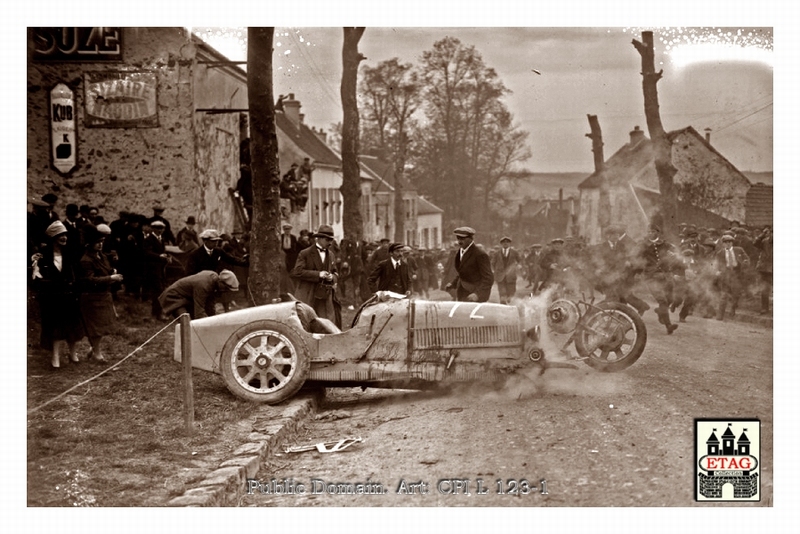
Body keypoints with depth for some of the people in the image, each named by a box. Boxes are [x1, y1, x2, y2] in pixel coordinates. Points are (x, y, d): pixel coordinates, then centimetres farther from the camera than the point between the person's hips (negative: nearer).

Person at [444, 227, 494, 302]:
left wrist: (477, 294, -34)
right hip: (463, 292, 8)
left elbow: (488, 278, -22)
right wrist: (453, 283, 4)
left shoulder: (480, 254, -20)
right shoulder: (459, 252, 6)